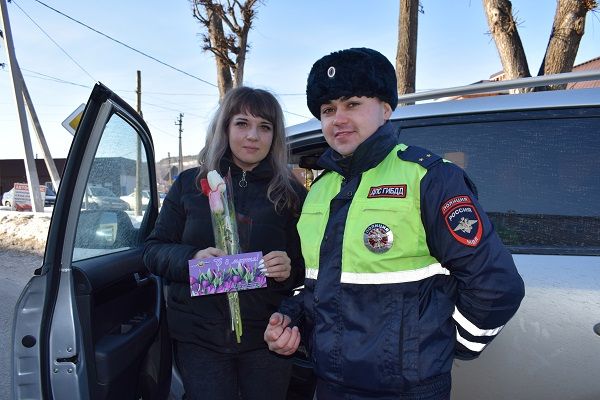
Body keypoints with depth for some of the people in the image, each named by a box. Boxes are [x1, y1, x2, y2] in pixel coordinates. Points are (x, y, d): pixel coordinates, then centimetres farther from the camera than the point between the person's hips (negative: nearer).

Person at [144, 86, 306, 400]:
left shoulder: (292, 193, 1)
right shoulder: (190, 183, 2)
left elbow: (306, 265, 6)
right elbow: (153, 250, 2)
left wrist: (289, 269, -17)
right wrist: (191, 258, -18)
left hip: (266, 336, 1)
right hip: (198, 335, 0)